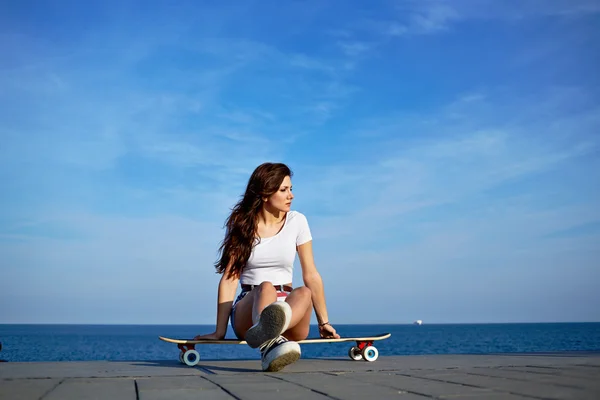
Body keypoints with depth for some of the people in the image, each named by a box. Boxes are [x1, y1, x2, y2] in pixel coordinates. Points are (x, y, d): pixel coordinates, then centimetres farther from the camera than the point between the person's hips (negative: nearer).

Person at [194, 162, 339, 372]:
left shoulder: (297, 221, 5)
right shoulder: (240, 225, 2)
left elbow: (311, 275, 6)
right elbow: (229, 278, -4)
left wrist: (324, 322, 5)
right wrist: (220, 331, -10)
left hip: (288, 307, 1)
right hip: (249, 309, -1)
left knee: (303, 293, -34)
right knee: (265, 288, -35)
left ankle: (266, 333, -69)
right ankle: (271, 342, -70)